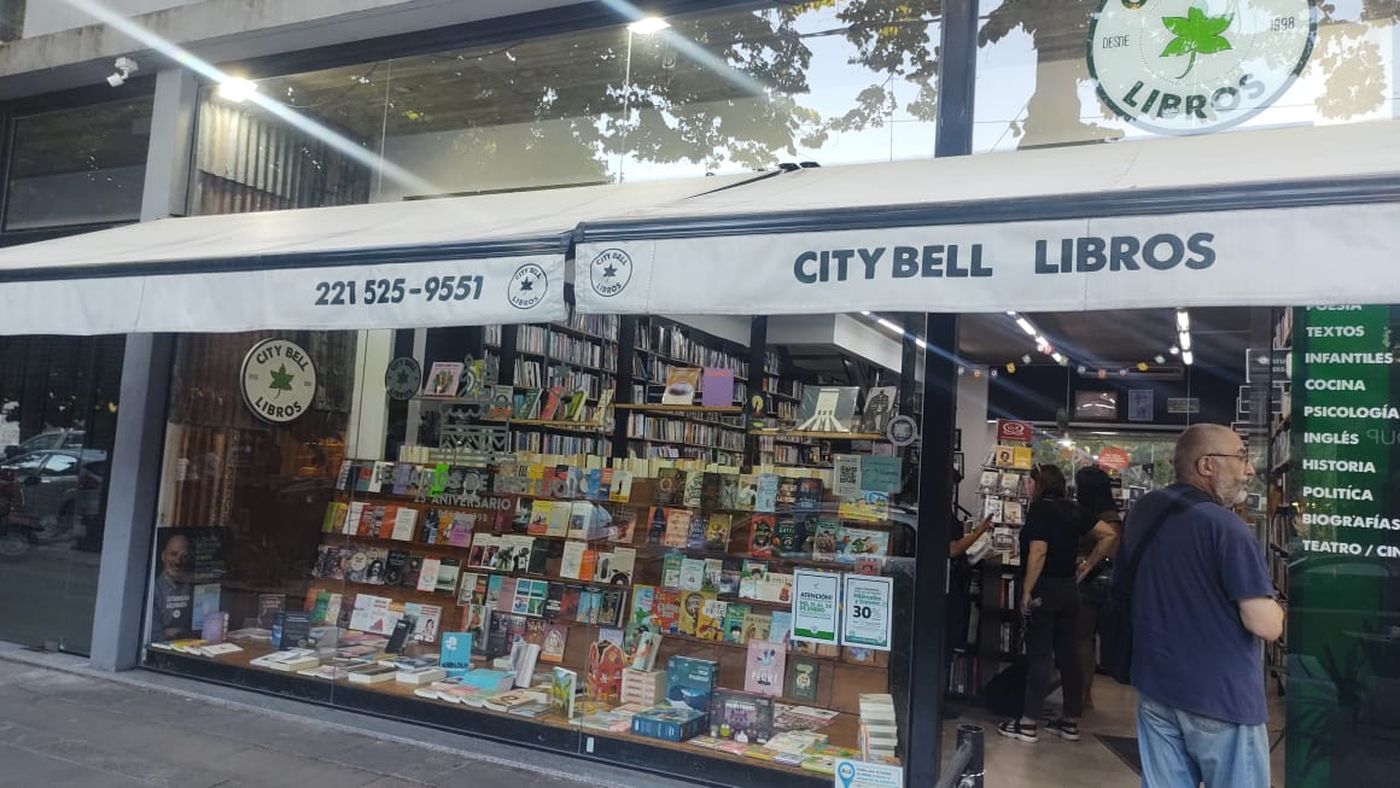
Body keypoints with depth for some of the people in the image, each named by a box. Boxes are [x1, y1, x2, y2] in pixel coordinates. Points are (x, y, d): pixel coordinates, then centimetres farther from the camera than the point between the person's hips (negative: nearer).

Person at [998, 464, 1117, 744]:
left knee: (1039, 655, -5)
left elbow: (1038, 552, -20)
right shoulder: (1073, 510, 10)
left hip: (1045, 588, -7)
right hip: (1069, 589, 7)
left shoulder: (1040, 509, -12)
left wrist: (1027, 591, -18)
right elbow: (1108, 534, 11)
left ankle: (1028, 724, -1)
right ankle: (1070, 722, 18)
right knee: (1067, 652, 11)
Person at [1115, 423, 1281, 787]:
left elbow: (1123, 585, 20)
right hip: (1220, 695, -7)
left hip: (1155, 685, 7)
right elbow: (1267, 627, -20)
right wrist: (1272, 606, 0)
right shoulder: (1225, 526, -19)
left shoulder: (1142, 511, 6)